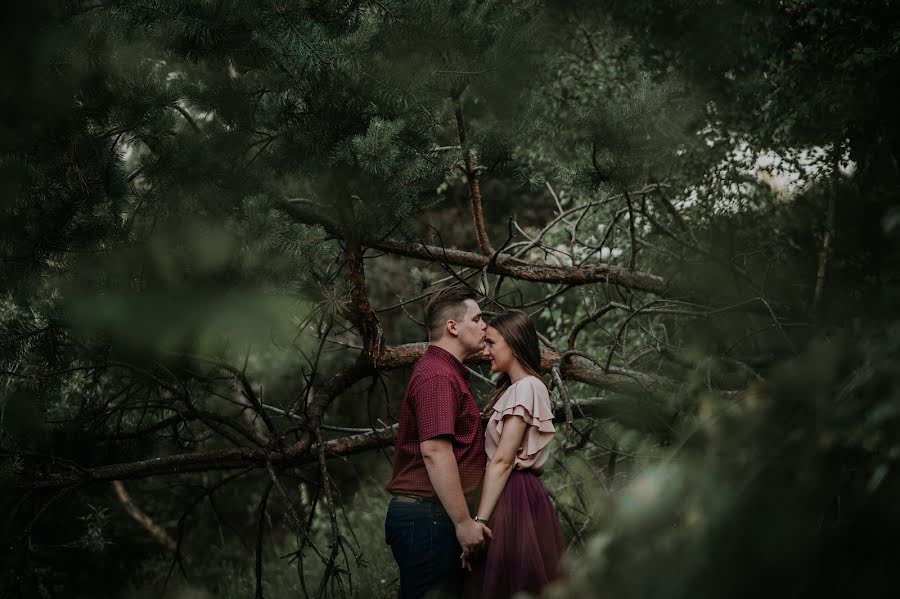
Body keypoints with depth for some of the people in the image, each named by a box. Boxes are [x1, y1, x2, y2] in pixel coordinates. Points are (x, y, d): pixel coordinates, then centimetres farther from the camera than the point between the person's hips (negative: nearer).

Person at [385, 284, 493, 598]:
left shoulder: (447, 372, 20)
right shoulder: (437, 376, -14)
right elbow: (435, 451, -23)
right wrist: (464, 521, -22)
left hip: (424, 516, 10)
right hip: (428, 515, -10)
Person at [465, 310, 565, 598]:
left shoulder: (525, 388, -13)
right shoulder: (513, 387, 18)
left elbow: (503, 461, -19)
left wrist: (479, 521, -21)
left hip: (513, 499, -10)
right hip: (518, 495, 10)